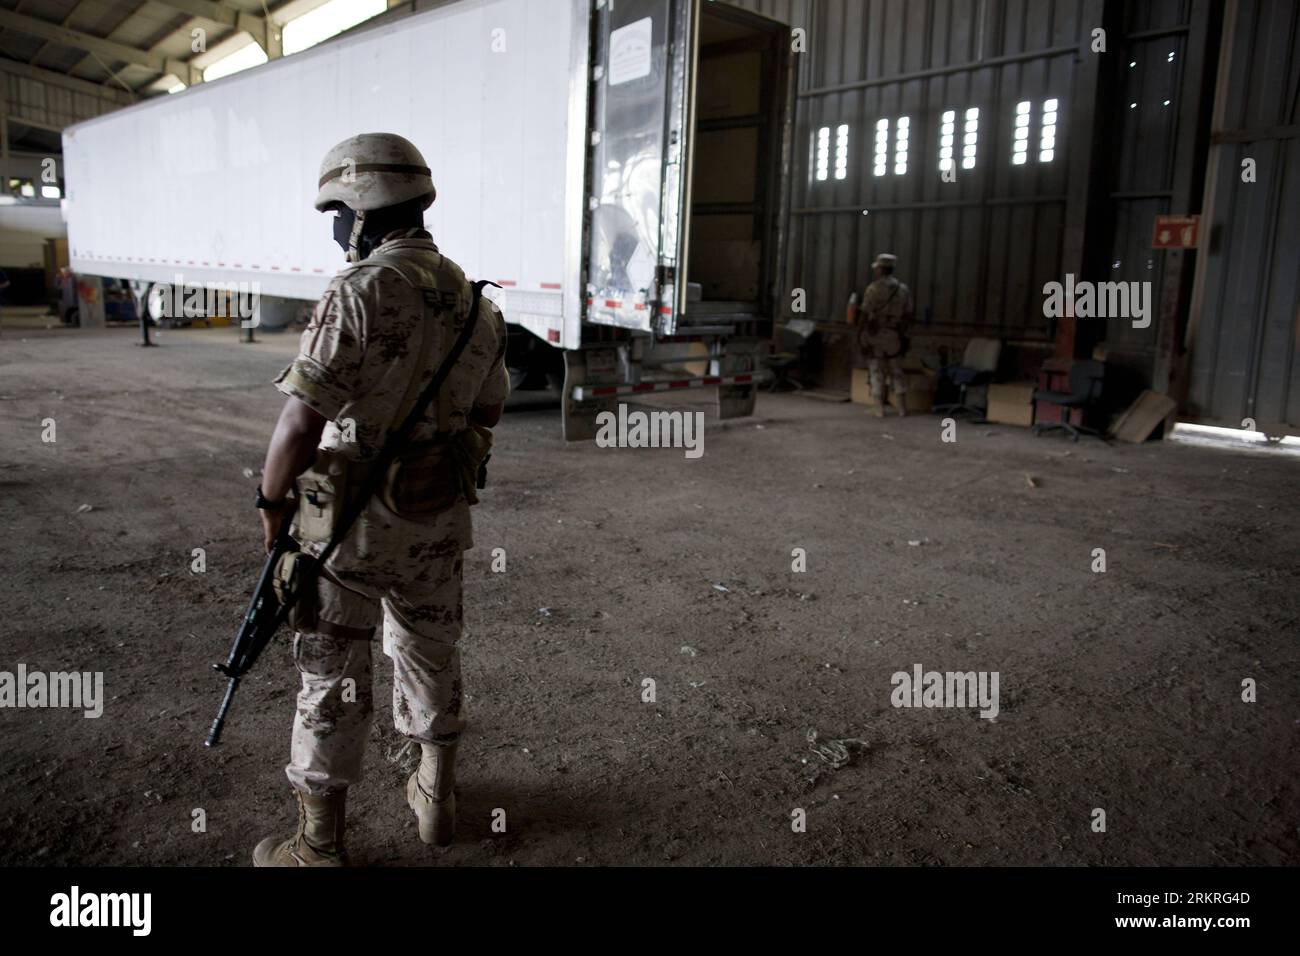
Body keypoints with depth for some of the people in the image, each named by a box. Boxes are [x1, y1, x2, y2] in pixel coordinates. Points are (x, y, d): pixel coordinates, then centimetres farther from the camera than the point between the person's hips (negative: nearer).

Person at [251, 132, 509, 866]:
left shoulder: (358, 294, -20)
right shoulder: (474, 302, 3)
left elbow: (301, 424, -23)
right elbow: (485, 415, 12)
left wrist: (272, 501, -6)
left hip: (348, 521, -6)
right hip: (437, 518, 6)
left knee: (332, 677, 7)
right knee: (432, 657, 21)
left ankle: (320, 849, 21)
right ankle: (437, 799, 38)